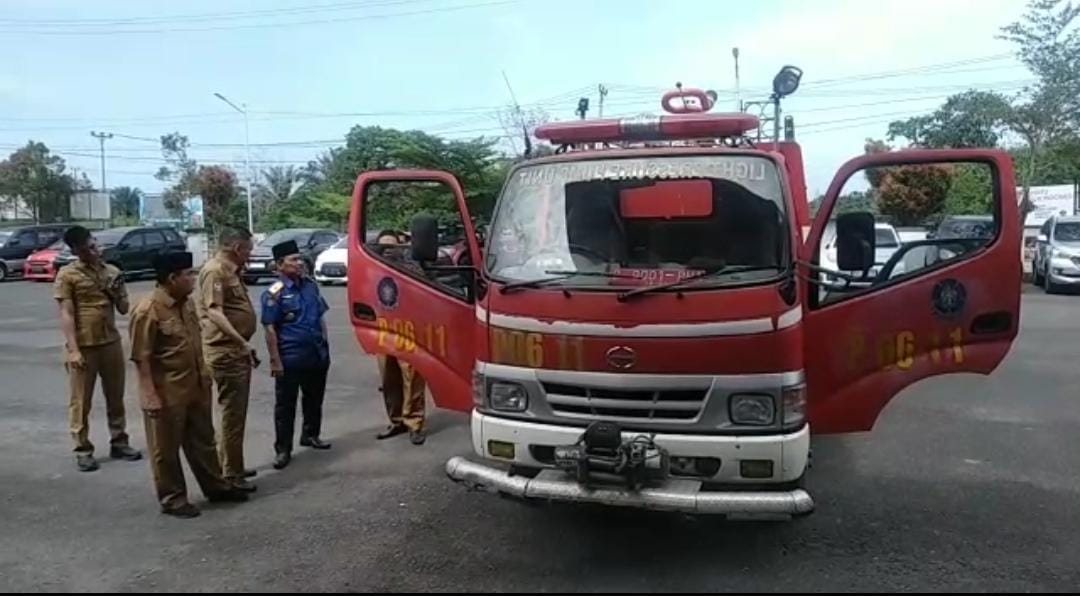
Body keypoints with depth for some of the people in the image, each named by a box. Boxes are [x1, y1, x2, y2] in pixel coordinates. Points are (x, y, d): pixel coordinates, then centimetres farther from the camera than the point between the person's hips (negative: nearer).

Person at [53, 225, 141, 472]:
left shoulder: (112, 272, 8)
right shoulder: (67, 275, -6)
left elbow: (124, 309, 11)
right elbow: (66, 314, -10)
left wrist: (117, 292, -10)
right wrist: (73, 349, -16)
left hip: (111, 342, 5)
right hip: (83, 347, -4)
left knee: (116, 396, 12)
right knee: (80, 400, 4)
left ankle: (119, 442, 23)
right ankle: (83, 449, 12)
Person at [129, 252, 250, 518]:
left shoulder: (187, 303, 6)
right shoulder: (148, 310, -20)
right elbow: (141, 358, -19)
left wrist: (205, 374, 18)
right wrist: (150, 395, -21)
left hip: (196, 387, 8)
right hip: (167, 393, -8)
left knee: (203, 440, 19)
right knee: (166, 449, 8)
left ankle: (216, 486, 32)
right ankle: (172, 499, 20)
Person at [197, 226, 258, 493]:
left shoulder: (229, 271, 16)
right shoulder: (214, 271, -15)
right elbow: (215, 312, -27)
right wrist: (241, 342, -35)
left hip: (236, 352, 11)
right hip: (226, 353, -10)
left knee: (235, 412, 18)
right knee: (233, 414, -5)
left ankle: (231, 466, 29)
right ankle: (231, 474, 3)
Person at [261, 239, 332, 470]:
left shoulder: (311, 285, 7)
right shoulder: (274, 293, -11)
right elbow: (270, 329, -13)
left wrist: (325, 345, 13)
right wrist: (275, 360, -16)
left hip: (316, 355, 6)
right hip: (290, 358, -6)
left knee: (314, 398, 19)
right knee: (285, 405, 3)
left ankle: (310, 435, 37)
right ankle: (283, 449, 11)